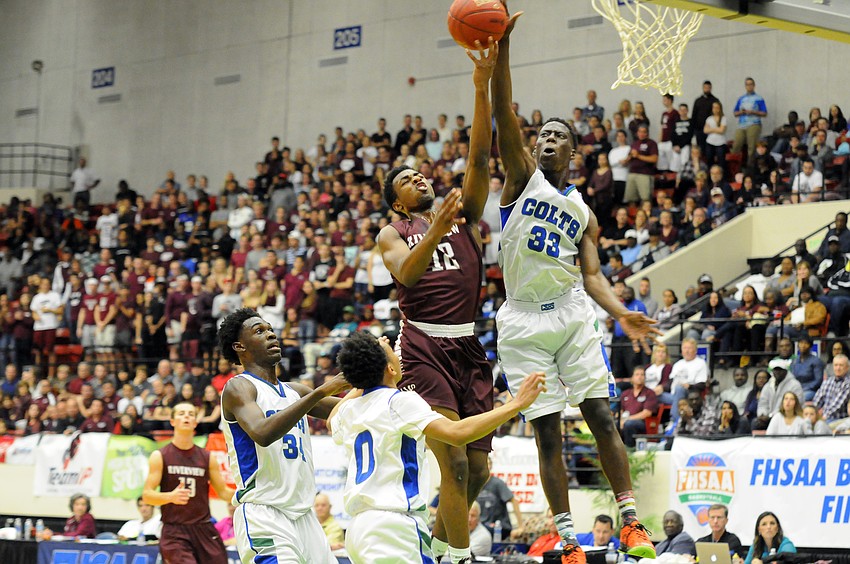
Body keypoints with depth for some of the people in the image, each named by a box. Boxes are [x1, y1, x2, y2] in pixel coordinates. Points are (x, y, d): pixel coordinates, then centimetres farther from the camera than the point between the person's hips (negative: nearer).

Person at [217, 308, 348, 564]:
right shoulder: (239, 387, -5)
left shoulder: (294, 391, 18)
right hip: (263, 515, -8)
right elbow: (263, 433, -25)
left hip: (303, 515, 8)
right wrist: (321, 392, -26)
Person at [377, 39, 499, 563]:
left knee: (477, 468, 5)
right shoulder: (392, 234, 10)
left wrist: (483, 88, -9)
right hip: (424, 347, -4)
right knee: (454, 462, -16)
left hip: (468, 345, 4)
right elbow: (407, 273, -12)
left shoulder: (463, 211, 16)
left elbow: (480, 157, 2)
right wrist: (436, 232, -30)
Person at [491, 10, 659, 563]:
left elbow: (592, 274, 7)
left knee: (602, 417, -4)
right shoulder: (523, 176, 7)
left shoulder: (583, 213, 15)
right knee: (547, 431, -1)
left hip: (572, 312, 2)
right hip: (523, 319, -2)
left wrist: (622, 314, -12)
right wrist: (502, 49, -19)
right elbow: (504, 115, -6)